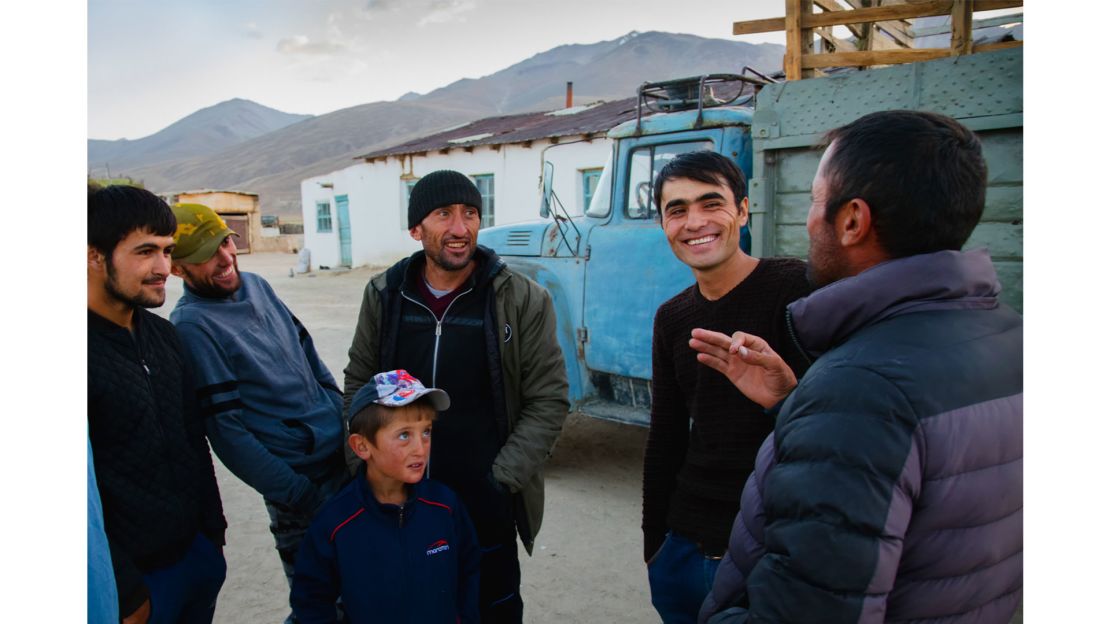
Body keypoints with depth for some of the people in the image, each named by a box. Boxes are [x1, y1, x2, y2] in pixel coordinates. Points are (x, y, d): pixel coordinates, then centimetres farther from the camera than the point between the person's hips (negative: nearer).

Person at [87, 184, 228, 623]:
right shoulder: (92, 349, -22)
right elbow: (87, 497, -21)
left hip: (199, 553, 7)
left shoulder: (162, 333, 4)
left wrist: (213, 529, 14)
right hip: (138, 574, -7)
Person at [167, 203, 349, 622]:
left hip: (346, 454, 7)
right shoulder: (192, 324, -16)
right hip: (300, 480, -7)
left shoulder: (255, 285, 6)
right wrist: (296, 494, -16)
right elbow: (226, 429, -16)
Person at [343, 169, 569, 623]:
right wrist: (363, 470, 1)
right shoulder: (384, 294, -1)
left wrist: (502, 479, -12)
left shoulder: (523, 300, -10)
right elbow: (358, 385, 8)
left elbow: (548, 401, -7)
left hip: (486, 505, -2)